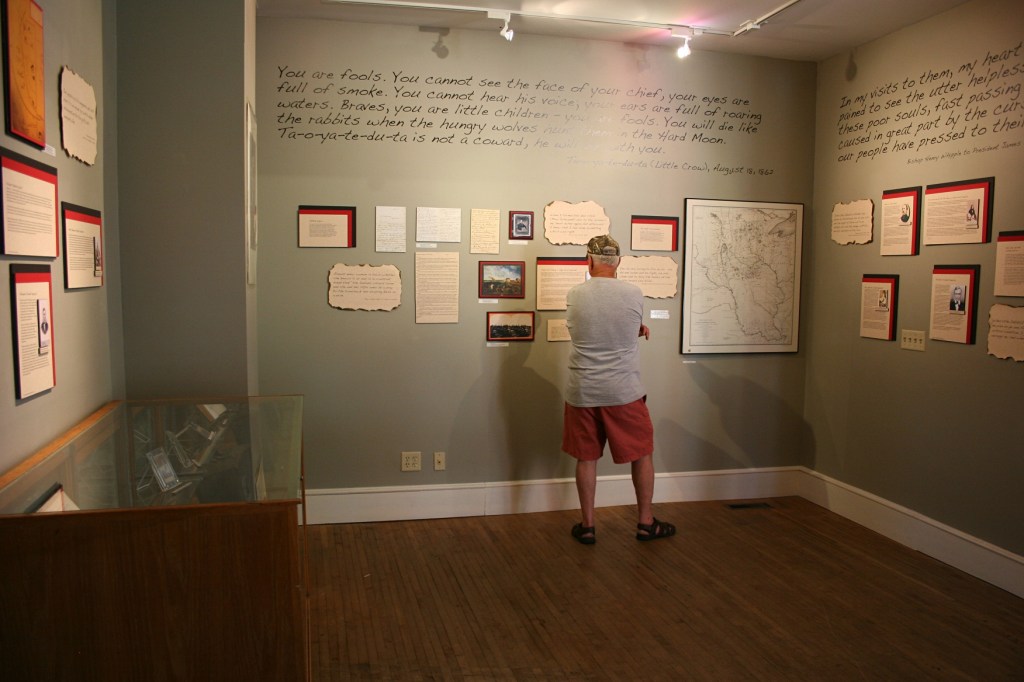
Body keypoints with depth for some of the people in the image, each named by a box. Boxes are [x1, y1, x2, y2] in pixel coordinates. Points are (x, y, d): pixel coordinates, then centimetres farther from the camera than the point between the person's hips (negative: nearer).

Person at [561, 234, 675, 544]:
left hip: (582, 392, 1)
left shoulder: (574, 295, -3)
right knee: (642, 454, 15)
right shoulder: (634, 293, -7)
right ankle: (645, 522, 24)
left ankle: (587, 526, 20)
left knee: (586, 458, 12)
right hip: (624, 391, -1)